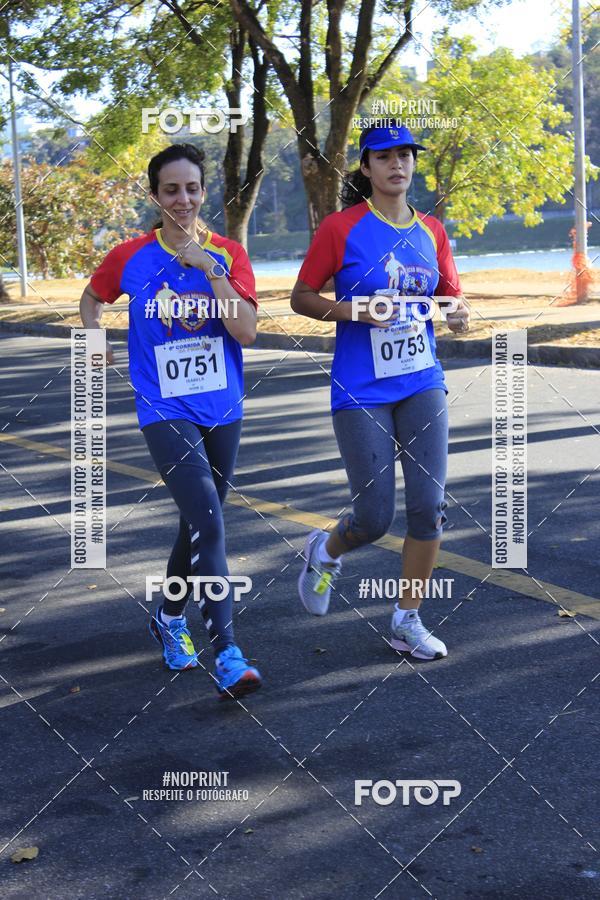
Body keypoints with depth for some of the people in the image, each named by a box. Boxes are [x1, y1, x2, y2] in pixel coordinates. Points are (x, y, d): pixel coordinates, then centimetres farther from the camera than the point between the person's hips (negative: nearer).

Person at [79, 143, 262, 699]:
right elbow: (93, 297, 19)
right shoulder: (131, 258, -2)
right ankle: (226, 657, -17)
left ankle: (170, 618, 40)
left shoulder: (228, 255, 0)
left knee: (199, 524, 16)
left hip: (222, 412, 4)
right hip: (166, 413, -3)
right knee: (209, 523, -18)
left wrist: (209, 267, -19)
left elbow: (246, 331, -13)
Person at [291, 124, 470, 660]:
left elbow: (452, 297, 16)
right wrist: (357, 311, -18)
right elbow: (301, 298, -2)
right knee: (375, 518, -3)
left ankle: (408, 622, 15)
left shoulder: (431, 231, 7)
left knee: (429, 506, -2)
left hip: (422, 384, 4)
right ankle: (326, 551, 32)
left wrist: (459, 315, -7)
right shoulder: (342, 227, -6)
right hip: (361, 392, -4)